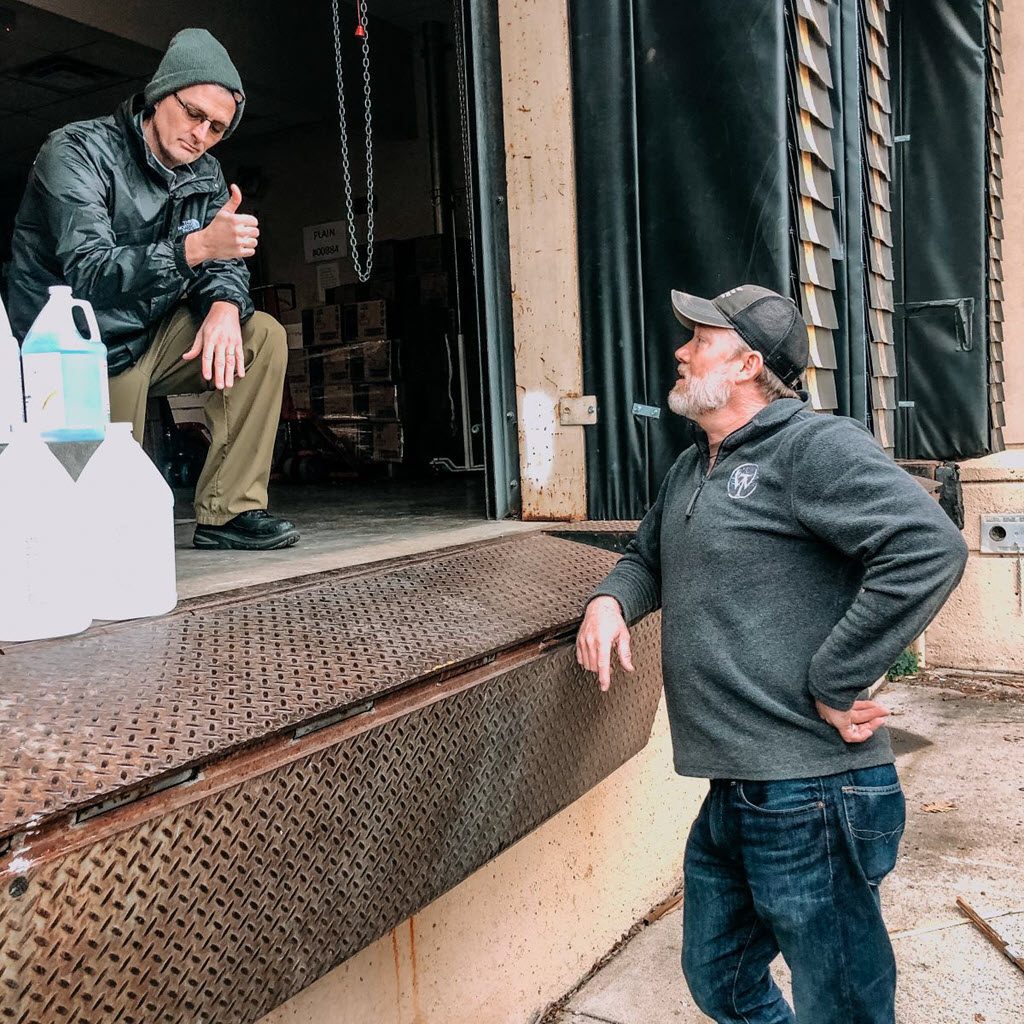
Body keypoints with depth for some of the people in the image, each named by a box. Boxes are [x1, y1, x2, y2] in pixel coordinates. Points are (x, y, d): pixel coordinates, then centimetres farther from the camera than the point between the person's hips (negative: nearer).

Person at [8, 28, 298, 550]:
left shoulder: (205, 175, 5)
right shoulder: (77, 151, -16)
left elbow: (223, 263, 0)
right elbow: (87, 274, -29)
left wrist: (225, 306, -26)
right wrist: (196, 246, -42)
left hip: (151, 339, 6)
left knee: (263, 337, -15)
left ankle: (228, 511, -15)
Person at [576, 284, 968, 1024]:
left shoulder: (815, 447, -13)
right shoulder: (691, 471, 16)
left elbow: (931, 548, -25)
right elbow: (649, 557, 28)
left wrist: (832, 685, -22)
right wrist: (610, 598, 3)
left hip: (809, 795, -9)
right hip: (732, 796, 9)